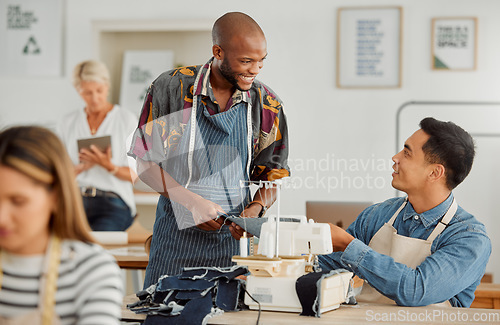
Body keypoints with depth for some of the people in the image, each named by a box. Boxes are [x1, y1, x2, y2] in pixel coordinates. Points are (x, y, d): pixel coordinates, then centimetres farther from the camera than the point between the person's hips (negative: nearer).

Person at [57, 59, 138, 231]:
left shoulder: (127, 120, 7)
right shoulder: (67, 123, 15)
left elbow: (134, 174, 5)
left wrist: (108, 166, -15)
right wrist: (81, 167, -8)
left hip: (113, 204, -2)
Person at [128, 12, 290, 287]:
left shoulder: (267, 104, 2)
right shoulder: (172, 88, -5)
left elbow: (274, 173, 9)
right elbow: (145, 162, -2)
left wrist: (256, 208, -12)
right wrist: (190, 201, -15)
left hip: (235, 236, 2)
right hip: (178, 233, -1)